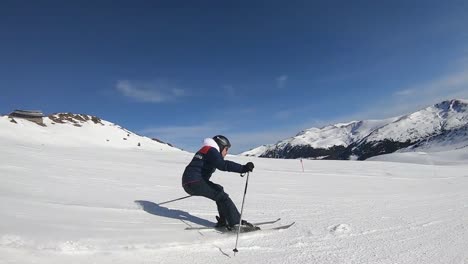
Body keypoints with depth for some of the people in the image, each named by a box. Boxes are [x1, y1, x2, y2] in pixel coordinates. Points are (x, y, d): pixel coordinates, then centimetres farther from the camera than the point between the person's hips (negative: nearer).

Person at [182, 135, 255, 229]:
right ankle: (236, 223, -10)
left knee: (219, 190, 18)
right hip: (195, 182, -10)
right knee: (222, 197, -8)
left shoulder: (203, 150, 23)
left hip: (188, 184, 10)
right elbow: (223, 165, -26)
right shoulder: (211, 150, -8)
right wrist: (242, 168, -33)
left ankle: (223, 221, 16)